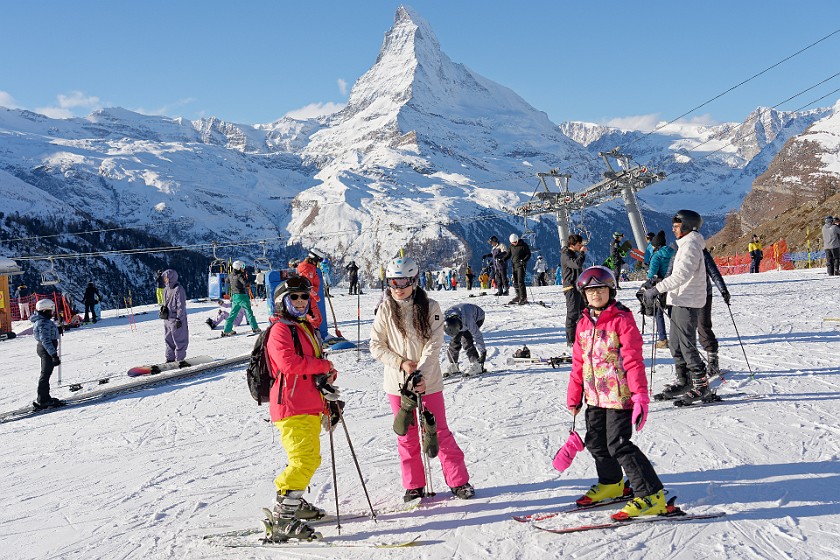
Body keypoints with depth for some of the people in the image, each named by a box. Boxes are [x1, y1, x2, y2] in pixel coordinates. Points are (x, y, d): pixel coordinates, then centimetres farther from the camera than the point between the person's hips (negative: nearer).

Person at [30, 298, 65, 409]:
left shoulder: (41, 320, 10)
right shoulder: (44, 323, -22)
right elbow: (46, 341, -27)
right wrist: (54, 355, -27)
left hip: (42, 348, 11)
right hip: (47, 350, -11)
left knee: (45, 374, 17)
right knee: (45, 374, -6)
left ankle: (45, 398, 25)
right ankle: (42, 400, -2)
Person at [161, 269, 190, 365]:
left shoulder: (178, 289, -15)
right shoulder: (166, 289, 11)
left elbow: (181, 305, -17)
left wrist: (179, 319, -19)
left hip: (176, 319, -8)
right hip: (167, 319, 8)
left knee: (179, 340, -1)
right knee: (168, 339, 14)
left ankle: (180, 359, 7)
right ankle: (170, 358, 22)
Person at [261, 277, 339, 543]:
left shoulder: (308, 329, 22)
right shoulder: (279, 330, -8)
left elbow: (316, 361, 26)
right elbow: (289, 363, -23)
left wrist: (327, 377, 2)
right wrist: (324, 365, -12)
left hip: (311, 406, 10)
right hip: (291, 407, -10)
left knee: (311, 459, 19)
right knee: (304, 459, -19)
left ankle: (293, 503, 36)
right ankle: (281, 520, -18)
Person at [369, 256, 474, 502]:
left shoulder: (430, 307, -6)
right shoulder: (386, 309, -2)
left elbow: (434, 345, -10)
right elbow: (376, 346, 0)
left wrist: (421, 374, -21)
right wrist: (401, 363, -12)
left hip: (428, 381, -1)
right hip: (397, 382, 2)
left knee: (439, 431, 4)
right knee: (406, 435, 9)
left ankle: (459, 481, 16)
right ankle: (414, 485, 22)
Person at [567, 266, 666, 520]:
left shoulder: (622, 320, -10)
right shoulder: (584, 323, 10)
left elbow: (633, 360, -15)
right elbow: (578, 362, 15)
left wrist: (640, 394, -22)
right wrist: (574, 397, 16)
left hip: (619, 394, -7)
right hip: (595, 396, 7)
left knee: (618, 444, -10)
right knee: (595, 442, 17)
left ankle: (651, 495, -1)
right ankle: (611, 483, 41)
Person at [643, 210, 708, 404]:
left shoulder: (691, 246, -14)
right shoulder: (685, 245, 18)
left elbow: (681, 275, -26)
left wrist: (657, 289, -26)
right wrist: (656, 288, 15)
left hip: (687, 301, -10)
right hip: (680, 300, 10)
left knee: (687, 344, -8)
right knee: (675, 343, 14)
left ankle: (700, 385, -3)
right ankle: (683, 381, 23)